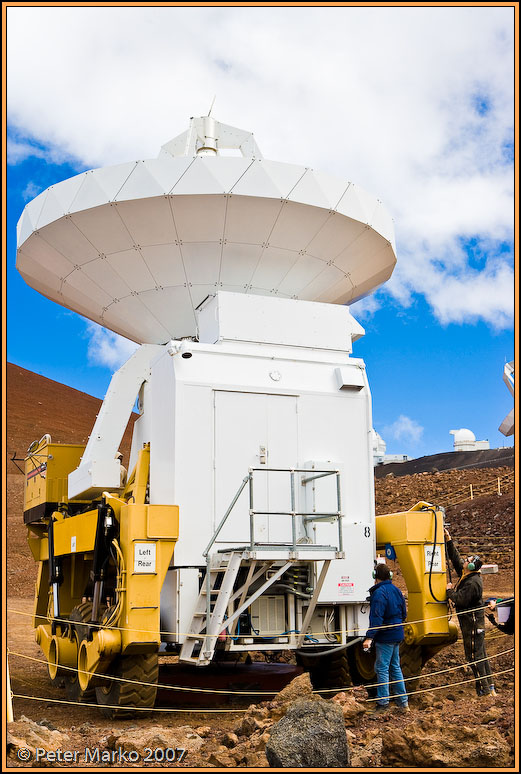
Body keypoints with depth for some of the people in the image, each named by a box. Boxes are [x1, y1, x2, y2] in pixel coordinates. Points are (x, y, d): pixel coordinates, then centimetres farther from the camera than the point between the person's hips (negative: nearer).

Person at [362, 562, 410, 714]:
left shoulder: (379, 593, -17)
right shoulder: (396, 590, 9)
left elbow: (376, 618, -25)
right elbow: (403, 614, 17)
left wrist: (369, 637, -27)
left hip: (385, 636, -9)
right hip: (397, 635, 9)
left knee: (382, 669, -1)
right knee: (395, 667, 16)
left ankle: (382, 704, 3)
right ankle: (403, 702, 20)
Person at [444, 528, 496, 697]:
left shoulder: (472, 583, -22)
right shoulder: (467, 575, 6)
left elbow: (460, 600, -22)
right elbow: (456, 559, 16)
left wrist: (449, 590, -5)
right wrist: (449, 540, 14)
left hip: (472, 623, -10)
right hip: (473, 622, 10)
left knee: (474, 656, -5)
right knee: (481, 655, 14)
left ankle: (485, 691, 0)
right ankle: (490, 687, 20)